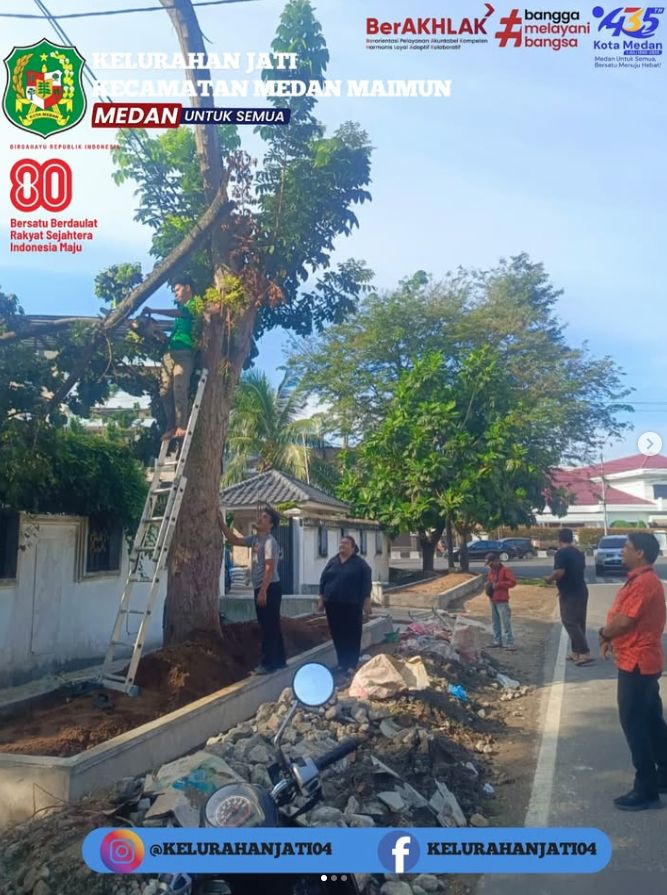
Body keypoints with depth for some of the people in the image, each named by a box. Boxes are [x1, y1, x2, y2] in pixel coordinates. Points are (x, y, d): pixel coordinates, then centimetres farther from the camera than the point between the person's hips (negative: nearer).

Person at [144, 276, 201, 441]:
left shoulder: (195, 304, 6)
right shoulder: (181, 307, 31)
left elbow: (179, 313, -14)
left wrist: (153, 311, -17)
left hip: (184, 353, -7)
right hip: (170, 352, 7)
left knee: (179, 388, -19)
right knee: (165, 391, -4)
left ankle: (182, 426, -16)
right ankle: (172, 426, 1)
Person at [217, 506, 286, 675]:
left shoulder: (269, 541, -15)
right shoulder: (255, 539, 13)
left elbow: (270, 568, -21)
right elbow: (235, 540, 17)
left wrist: (263, 591, -24)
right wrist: (221, 523, 9)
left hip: (270, 588, -10)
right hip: (261, 588, 10)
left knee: (269, 627, -4)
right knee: (271, 627, 14)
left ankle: (268, 663, 1)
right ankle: (278, 660, 22)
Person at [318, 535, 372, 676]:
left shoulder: (360, 563, -1)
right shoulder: (332, 562, 11)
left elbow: (366, 584, -3)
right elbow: (323, 581, 12)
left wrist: (367, 603, -7)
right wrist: (321, 600, 8)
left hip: (352, 605, -4)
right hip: (333, 604, 4)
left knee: (352, 634, 0)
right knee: (337, 634, 8)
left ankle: (352, 665, 7)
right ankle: (342, 662, 19)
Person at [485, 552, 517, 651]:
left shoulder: (505, 570, -11)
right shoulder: (491, 570, 13)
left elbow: (513, 582, -17)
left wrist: (499, 584, -20)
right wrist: (488, 585, 5)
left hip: (502, 601, -8)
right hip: (492, 600, 8)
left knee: (505, 623, -10)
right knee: (496, 622, 14)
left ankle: (510, 644, -11)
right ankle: (497, 641, 23)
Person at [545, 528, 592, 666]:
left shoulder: (561, 553, -14)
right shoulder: (579, 553, 13)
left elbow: (559, 572, -24)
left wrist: (549, 579, -6)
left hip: (569, 593, -8)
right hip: (581, 591, 8)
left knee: (570, 623, -5)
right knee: (578, 623, 13)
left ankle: (585, 654, -11)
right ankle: (575, 652, 19)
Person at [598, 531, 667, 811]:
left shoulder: (643, 583, -22)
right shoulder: (642, 579, 12)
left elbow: (624, 621, -25)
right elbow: (629, 619, 17)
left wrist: (604, 633, -6)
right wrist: (611, 637, 3)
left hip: (637, 662, -10)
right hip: (643, 660, 10)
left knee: (634, 723, -3)